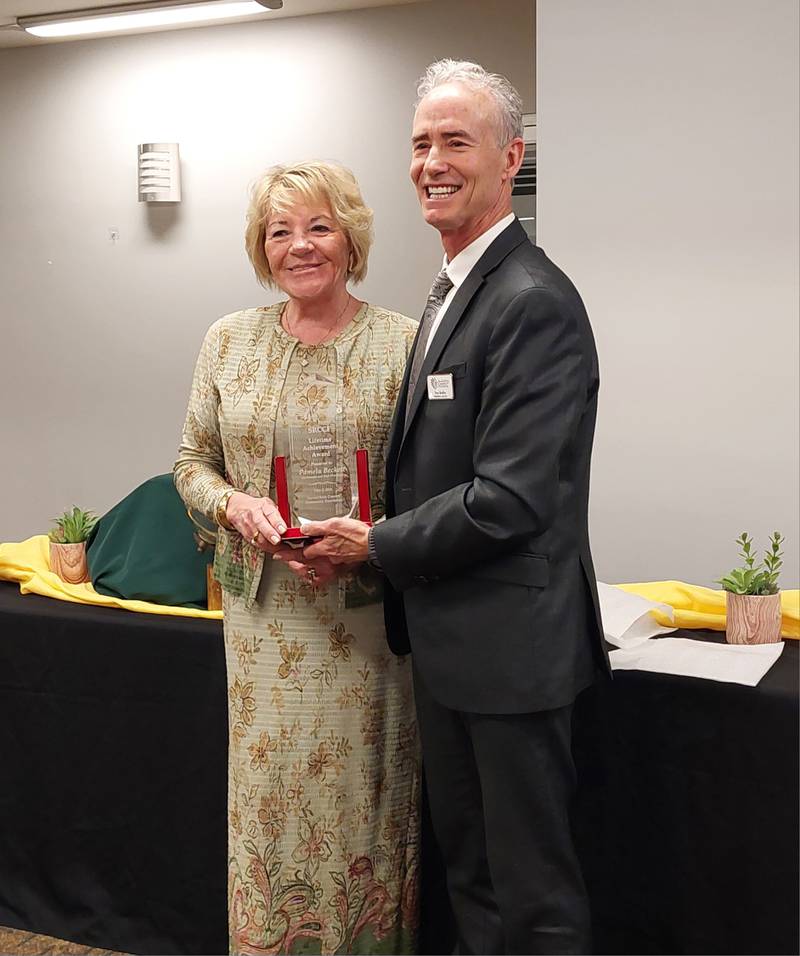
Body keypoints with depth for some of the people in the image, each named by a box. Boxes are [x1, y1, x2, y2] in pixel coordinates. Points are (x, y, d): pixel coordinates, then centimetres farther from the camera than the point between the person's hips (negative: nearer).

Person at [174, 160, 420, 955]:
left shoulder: (403, 343, -4)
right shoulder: (228, 340, 5)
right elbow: (193, 461, 10)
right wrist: (235, 505, -11)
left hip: (363, 615, -2)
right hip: (264, 616, 2)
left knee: (361, 796, 9)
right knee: (268, 795, 10)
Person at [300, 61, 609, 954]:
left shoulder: (534, 301, -20)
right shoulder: (452, 288, 12)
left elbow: (509, 501, -24)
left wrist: (377, 545, -12)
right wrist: (379, 536, 3)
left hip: (510, 643, -9)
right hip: (447, 637, 9)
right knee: (466, 861, 23)